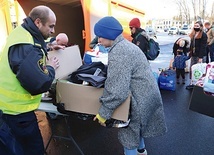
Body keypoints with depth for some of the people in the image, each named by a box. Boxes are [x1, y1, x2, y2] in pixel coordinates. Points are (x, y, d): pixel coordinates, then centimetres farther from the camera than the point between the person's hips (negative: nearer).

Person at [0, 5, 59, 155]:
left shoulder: (24, 34, 5)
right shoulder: (25, 45, -27)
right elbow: (39, 83, -34)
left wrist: (47, 49, 9)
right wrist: (51, 68, -15)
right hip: (16, 110, -10)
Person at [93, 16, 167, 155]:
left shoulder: (118, 53, -26)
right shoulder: (125, 44, 7)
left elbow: (117, 91, -31)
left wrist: (103, 113, -20)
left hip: (141, 98, -10)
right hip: (147, 93, 10)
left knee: (129, 134, 8)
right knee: (137, 127, 30)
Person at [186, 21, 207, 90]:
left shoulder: (203, 35, -10)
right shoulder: (193, 34, 12)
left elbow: (203, 47, -15)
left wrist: (200, 57, -19)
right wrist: (190, 53, 11)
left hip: (200, 56, -7)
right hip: (193, 55, 7)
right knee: (192, 69, 9)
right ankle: (192, 83, 19)